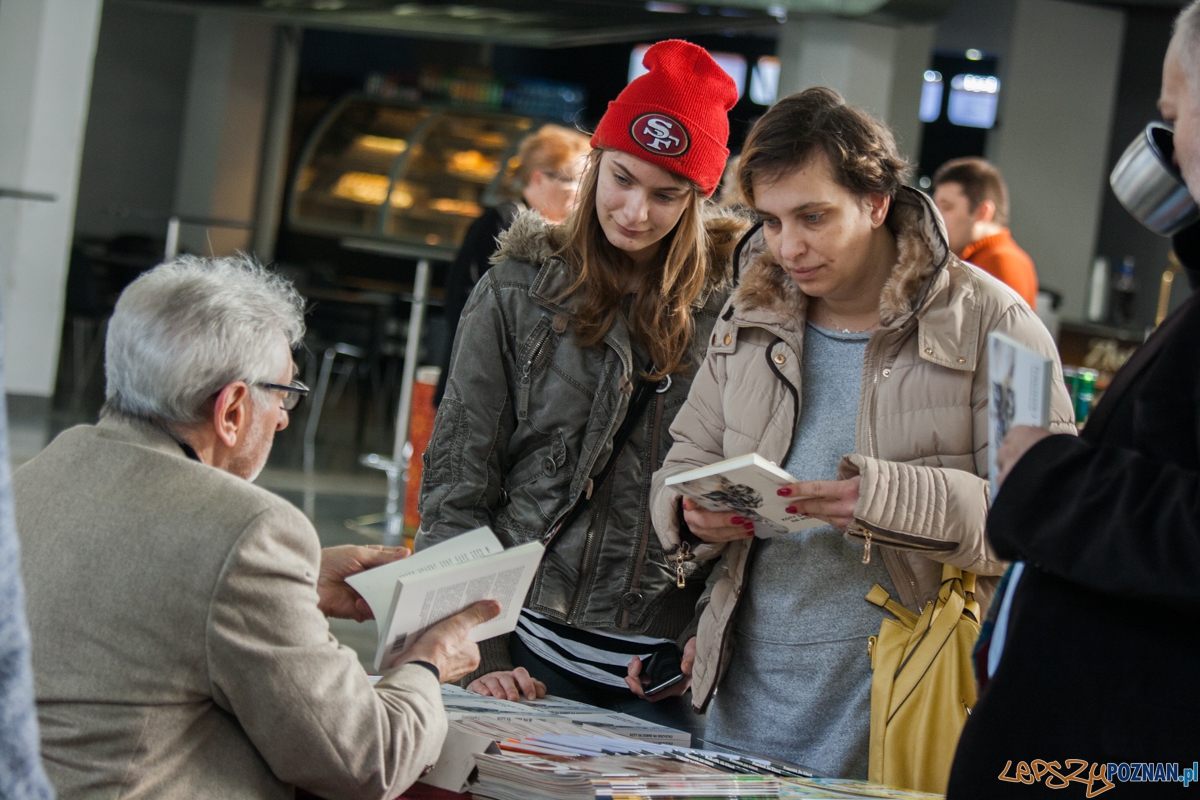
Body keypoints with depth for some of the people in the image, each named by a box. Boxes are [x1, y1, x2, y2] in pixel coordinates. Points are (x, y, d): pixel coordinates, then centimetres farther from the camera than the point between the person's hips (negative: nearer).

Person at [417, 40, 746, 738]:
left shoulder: (730, 304, 1)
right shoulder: (519, 292, 2)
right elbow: (458, 478, 2)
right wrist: (478, 653, -5)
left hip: (671, 661, 0)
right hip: (536, 649, 0)